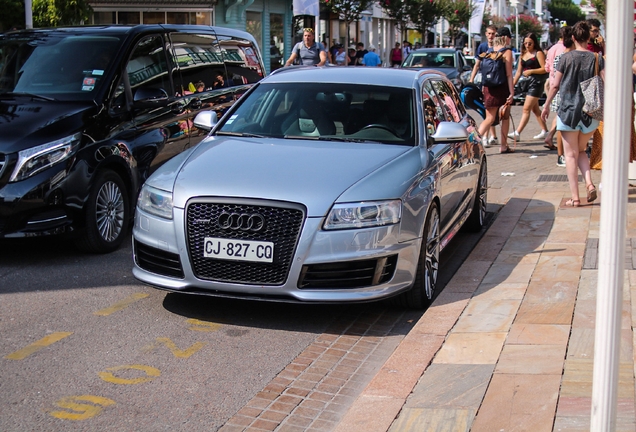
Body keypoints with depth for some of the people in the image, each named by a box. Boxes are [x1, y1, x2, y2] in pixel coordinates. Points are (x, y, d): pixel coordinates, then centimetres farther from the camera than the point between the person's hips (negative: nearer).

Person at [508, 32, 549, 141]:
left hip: (537, 82, -9)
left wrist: (531, 71, -18)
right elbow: (519, 71, 16)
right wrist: (513, 84, 10)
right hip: (528, 83, 9)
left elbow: (544, 69, -13)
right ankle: (545, 131, 24)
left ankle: (517, 133, -17)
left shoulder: (538, 53, -7)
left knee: (526, 108, -12)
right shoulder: (523, 55, 14)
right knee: (535, 109, 14)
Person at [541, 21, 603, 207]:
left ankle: (575, 197, 1)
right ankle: (589, 184, -2)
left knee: (571, 154, 4)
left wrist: (546, 105, 11)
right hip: (590, 113, 2)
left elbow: (555, 85, -2)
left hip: (568, 110, -2)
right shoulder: (597, 58, -2)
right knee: (581, 151, 20)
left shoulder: (566, 57, -5)